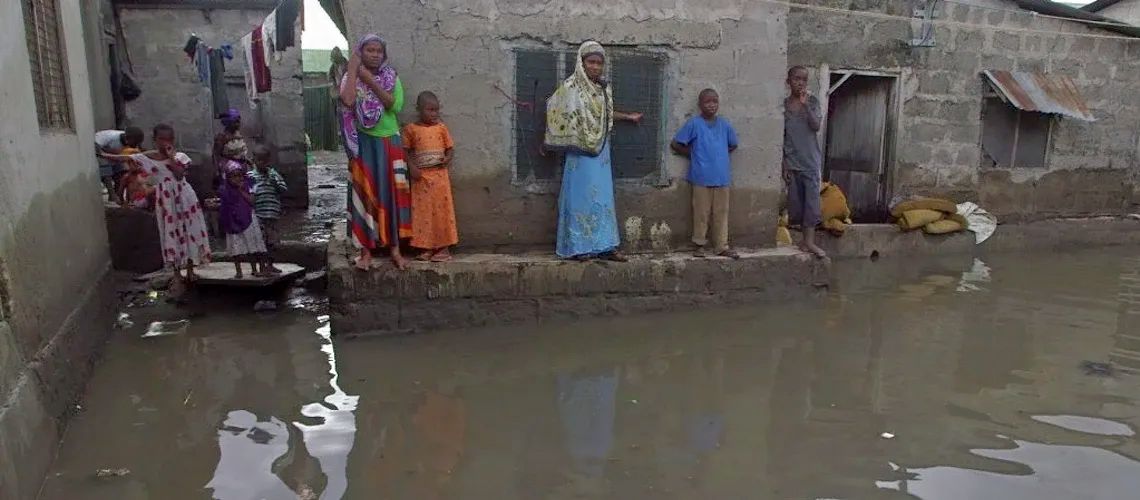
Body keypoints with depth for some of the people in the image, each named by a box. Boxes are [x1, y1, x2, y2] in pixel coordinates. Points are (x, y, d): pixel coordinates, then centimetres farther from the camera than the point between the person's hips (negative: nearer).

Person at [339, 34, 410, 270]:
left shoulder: (391, 77, 4)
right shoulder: (352, 78, 1)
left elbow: (394, 104, -13)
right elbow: (348, 100, -20)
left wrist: (371, 81, -14)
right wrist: (352, 69, -12)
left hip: (389, 142, 1)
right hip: (363, 144, -1)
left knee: (390, 192, 3)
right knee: (364, 193, 0)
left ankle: (394, 247, 11)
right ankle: (365, 249, 6)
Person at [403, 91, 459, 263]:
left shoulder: (441, 127, 5)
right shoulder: (411, 129, 2)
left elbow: (450, 148, 9)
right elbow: (406, 151, 4)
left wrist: (448, 158, -12)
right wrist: (412, 167, -10)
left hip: (439, 175, 0)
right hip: (421, 177, 0)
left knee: (441, 210, 1)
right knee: (422, 211, 4)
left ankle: (443, 248, 7)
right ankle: (426, 248, 12)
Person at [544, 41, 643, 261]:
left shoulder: (604, 89, 9)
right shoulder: (570, 87, -9)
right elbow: (553, 110, 0)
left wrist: (628, 117, 35)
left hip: (601, 152, 6)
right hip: (580, 152, -6)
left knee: (603, 198, 7)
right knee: (580, 196, -3)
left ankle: (603, 246, 12)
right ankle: (577, 246, 4)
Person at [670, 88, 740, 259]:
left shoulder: (724, 125, 7)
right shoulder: (694, 123, -5)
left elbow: (733, 145, 23)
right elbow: (675, 144, -2)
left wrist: (720, 154, 10)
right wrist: (693, 154, 2)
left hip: (722, 177, 4)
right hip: (701, 177, -4)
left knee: (721, 212, 8)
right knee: (701, 213, 3)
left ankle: (721, 246, 15)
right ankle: (700, 244, 16)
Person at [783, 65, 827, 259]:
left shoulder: (812, 101, 3)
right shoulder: (783, 104, 2)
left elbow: (816, 126, -11)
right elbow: (780, 137, 1)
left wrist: (805, 105, -18)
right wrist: (784, 164, -3)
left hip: (812, 160, 0)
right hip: (792, 161, 0)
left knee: (812, 199, -6)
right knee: (796, 201, 2)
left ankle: (809, 241, -6)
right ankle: (805, 238, 14)